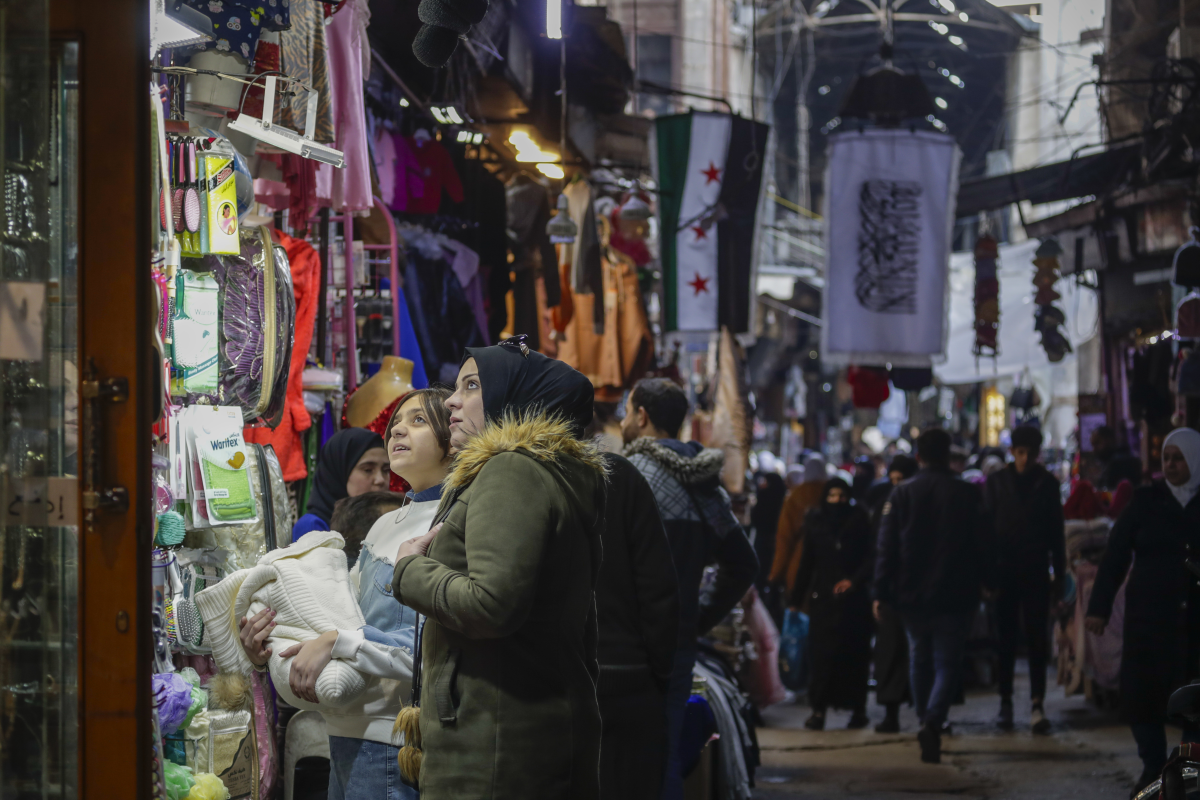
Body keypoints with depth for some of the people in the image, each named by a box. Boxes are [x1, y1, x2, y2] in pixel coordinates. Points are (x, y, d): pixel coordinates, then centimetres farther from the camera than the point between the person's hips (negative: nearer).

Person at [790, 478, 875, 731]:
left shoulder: (859, 522, 3)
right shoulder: (815, 522, 8)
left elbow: (871, 557, 1)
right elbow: (807, 562, 11)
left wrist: (854, 580, -13)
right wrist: (797, 597, 11)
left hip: (852, 597, -1)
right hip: (822, 597, 1)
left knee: (854, 653, 0)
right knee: (823, 652, -7)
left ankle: (857, 708, 9)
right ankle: (819, 708, -6)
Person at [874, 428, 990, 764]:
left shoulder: (901, 494, -1)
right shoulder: (967, 494, -4)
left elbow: (886, 547, -2)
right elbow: (982, 545, 0)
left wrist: (882, 593, 1)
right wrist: (980, 584, 13)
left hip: (911, 596, 2)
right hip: (954, 597, -2)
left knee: (919, 658, 20)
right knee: (948, 662, -1)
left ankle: (924, 720, 25)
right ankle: (933, 720, -24)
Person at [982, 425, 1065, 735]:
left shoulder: (1048, 484, 6)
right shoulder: (996, 482, 5)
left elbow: (1056, 534, 9)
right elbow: (986, 527, 4)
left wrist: (1059, 575, 4)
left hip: (1036, 574, 0)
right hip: (1004, 573, 0)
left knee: (1038, 640, -4)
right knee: (1005, 640, 4)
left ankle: (1037, 704, -5)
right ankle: (1005, 703, 10)